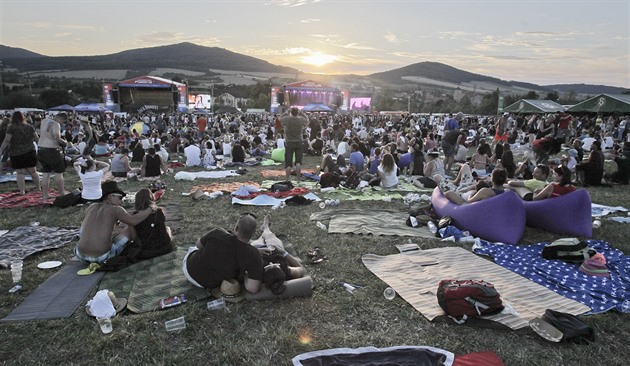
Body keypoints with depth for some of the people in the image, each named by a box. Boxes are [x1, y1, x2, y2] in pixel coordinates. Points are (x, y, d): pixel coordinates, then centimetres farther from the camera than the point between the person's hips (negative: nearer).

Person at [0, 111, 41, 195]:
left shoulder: (11, 127, -5)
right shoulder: (29, 126, 4)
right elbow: (37, 138, 7)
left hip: (16, 153, -3)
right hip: (30, 152, 3)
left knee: (20, 173, 2)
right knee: (33, 171, 12)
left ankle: (22, 192, 2)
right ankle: (38, 188, 20)